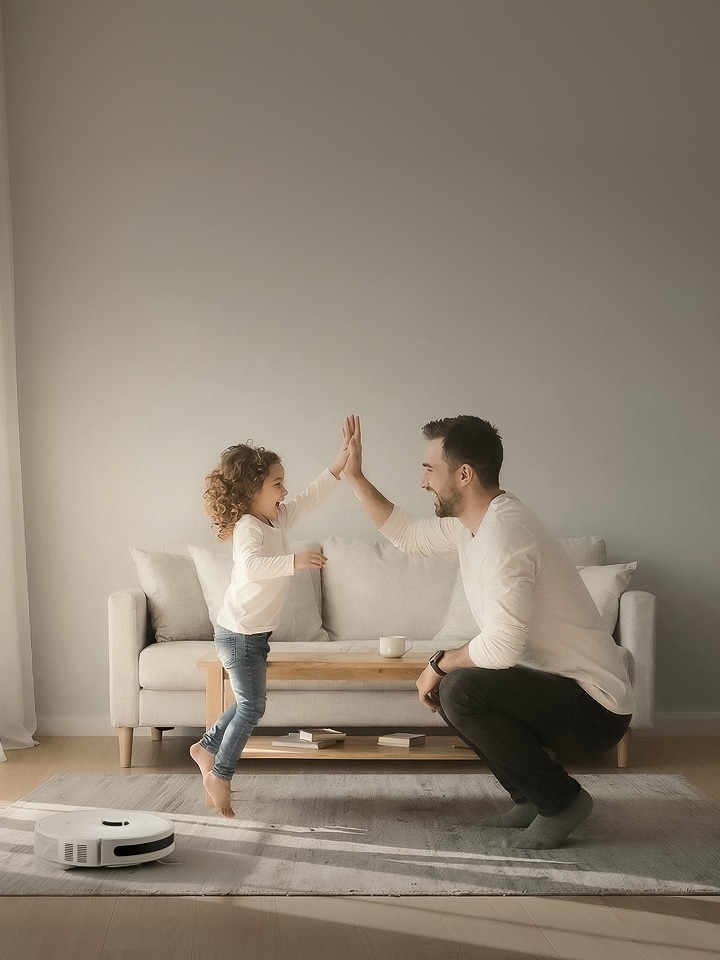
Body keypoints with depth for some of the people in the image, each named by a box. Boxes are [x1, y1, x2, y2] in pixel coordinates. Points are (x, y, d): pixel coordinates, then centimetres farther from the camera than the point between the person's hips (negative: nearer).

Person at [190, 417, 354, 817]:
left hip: (255, 633, 9)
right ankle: (219, 775, 11)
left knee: (249, 704, 18)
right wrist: (293, 561, -52)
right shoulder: (248, 527, -22)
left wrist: (340, 464, 3)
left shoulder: (276, 520, 6)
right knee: (252, 707, -2)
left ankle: (206, 746, 34)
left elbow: (309, 498, 11)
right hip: (239, 633, -9)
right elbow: (251, 567, -41)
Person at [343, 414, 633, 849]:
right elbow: (409, 535, 22)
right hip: (558, 686, 10)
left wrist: (441, 663, -13)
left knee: (460, 691, -25)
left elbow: (501, 646, -31)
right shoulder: (471, 519, 6)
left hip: (595, 705, -10)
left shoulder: (504, 531, -25)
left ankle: (561, 799, -6)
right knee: (447, 684, 15)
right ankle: (531, 797, 18)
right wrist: (355, 477, 16)